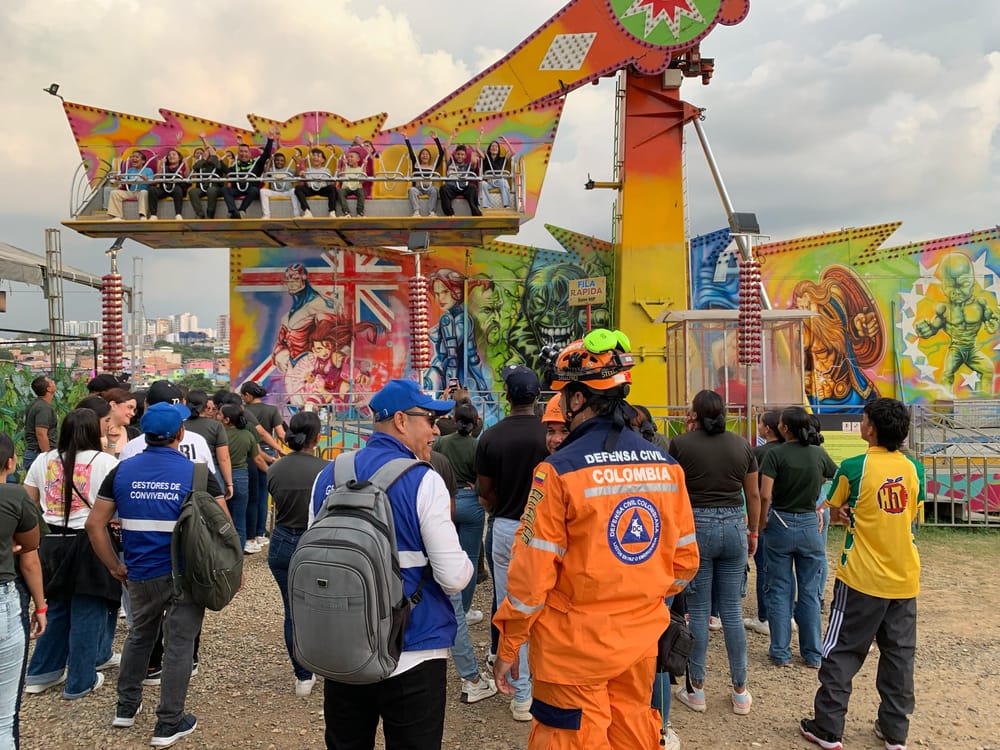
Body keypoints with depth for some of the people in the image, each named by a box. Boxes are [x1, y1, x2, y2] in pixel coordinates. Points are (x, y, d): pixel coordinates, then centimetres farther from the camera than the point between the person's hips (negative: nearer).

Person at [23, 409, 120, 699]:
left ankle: (42, 672, 29)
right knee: (87, 614, 6)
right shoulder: (105, 461, -10)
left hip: (53, 543, 5)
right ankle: (80, 682, 15)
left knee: (56, 610, 20)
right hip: (91, 544, -5)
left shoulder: (43, 460, 5)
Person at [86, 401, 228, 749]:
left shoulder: (123, 471, -1)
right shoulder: (197, 473, -11)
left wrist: (115, 566, 8)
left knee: (139, 635, 26)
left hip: (141, 575, 4)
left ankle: (126, 707, 38)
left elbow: (95, 525, 0)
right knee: (179, 645, 7)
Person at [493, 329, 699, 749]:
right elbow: (684, 559, 6)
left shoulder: (560, 469, -17)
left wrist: (508, 647, -5)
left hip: (576, 644, -5)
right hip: (642, 640, 6)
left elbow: (532, 572, -16)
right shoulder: (665, 466, 0)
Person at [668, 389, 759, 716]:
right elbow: (753, 495, 11)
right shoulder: (742, 445, 4)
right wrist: (752, 532, 21)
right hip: (734, 526, 3)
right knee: (732, 611, 11)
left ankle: (696, 689, 17)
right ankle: (740, 691, 19)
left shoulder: (681, 444, -7)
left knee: (698, 611, 6)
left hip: (696, 526, -3)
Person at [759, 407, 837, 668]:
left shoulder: (776, 454, -11)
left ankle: (780, 652, 13)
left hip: (780, 524, -2)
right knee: (810, 592, 10)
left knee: (780, 590, 7)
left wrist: (762, 521, -4)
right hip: (810, 525, 3)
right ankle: (812, 654, 18)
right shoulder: (819, 454, -1)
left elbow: (764, 494, -19)